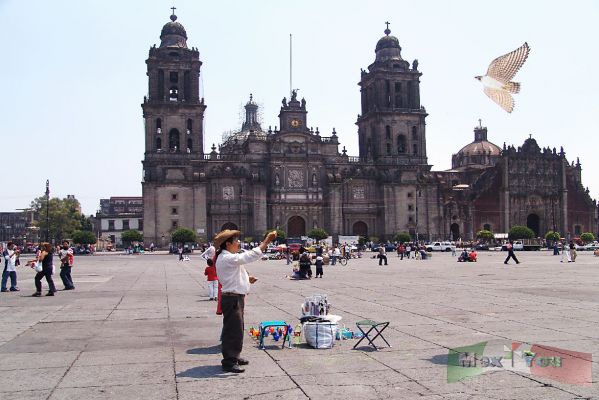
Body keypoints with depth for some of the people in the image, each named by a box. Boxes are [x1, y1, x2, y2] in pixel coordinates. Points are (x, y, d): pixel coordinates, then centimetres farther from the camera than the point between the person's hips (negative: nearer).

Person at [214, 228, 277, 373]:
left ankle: (234, 356, 31)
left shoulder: (225, 258, 14)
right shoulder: (227, 258, -20)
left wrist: (246, 278, 10)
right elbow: (251, 255, -24)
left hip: (235, 297, 11)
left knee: (237, 329, 20)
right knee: (233, 329, -6)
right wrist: (267, 240, -20)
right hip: (232, 298, -11)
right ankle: (229, 362, -1)